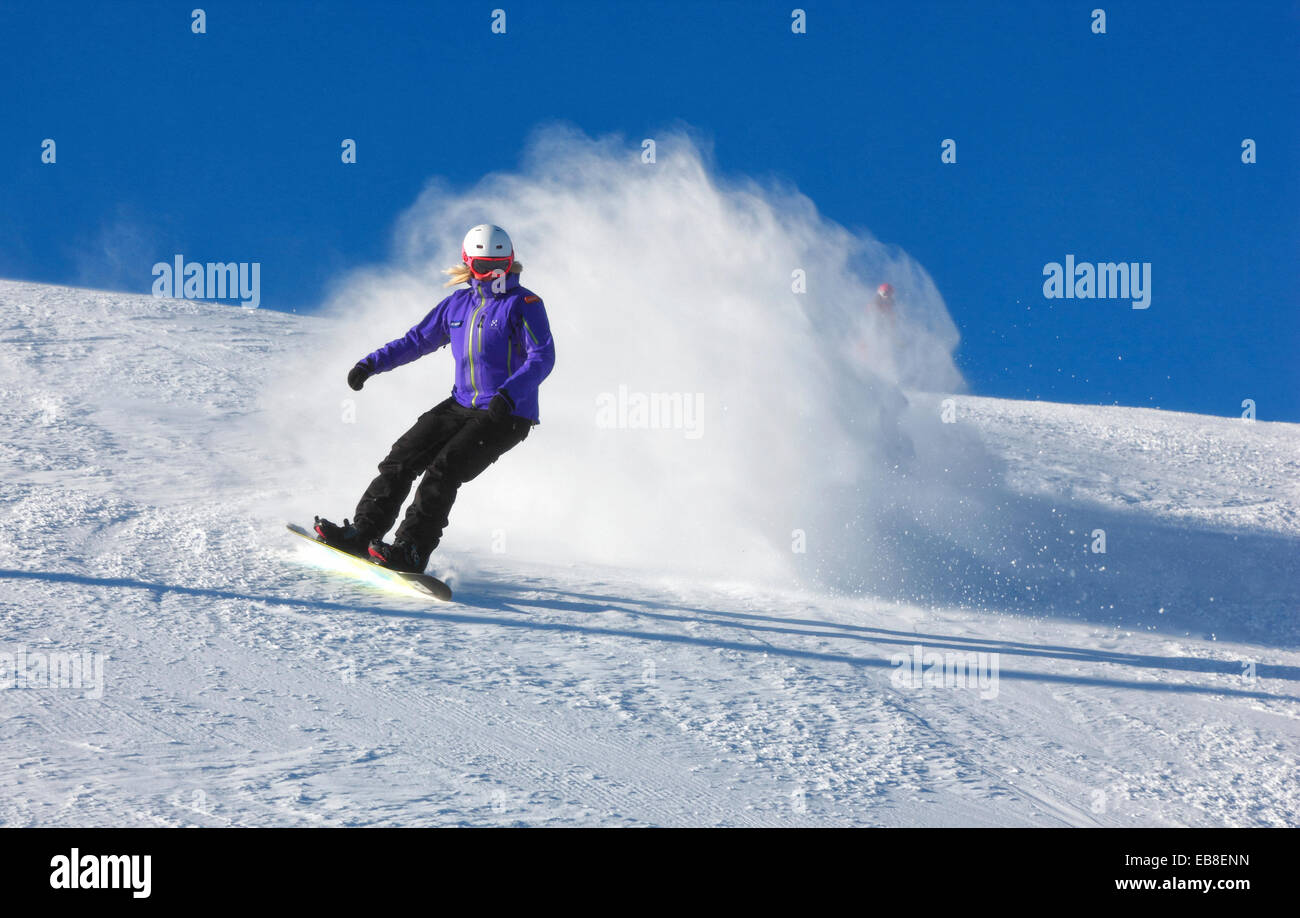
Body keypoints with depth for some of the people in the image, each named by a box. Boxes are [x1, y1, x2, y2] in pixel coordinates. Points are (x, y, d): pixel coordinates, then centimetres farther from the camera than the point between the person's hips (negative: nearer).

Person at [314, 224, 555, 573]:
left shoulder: (524, 304, -8)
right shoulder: (457, 304, 11)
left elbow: (542, 358, -18)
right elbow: (417, 340, 20)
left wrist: (509, 394, -33)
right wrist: (372, 363, 8)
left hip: (507, 415, -7)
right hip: (462, 405, 7)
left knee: (444, 469, -20)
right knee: (403, 456, -4)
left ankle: (411, 551, -21)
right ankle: (361, 533, -1)